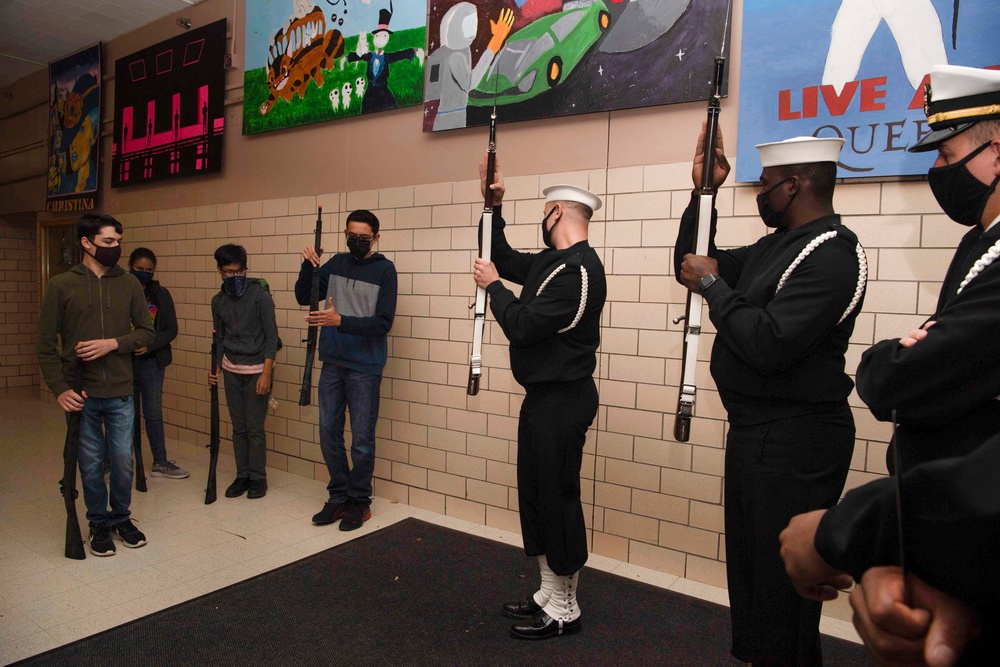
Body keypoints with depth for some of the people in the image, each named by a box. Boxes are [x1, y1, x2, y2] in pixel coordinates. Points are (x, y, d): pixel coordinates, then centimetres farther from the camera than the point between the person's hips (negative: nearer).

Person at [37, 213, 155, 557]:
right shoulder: (61, 285, -2)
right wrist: (59, 388, -9)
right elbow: (46, 343, -1)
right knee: (91, 465, 10)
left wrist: (114, 343, -13)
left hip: (120, 394, 1)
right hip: (80, 396, -1)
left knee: (123, 463, 8)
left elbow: (146, 331, 5)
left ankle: (121, 518, 30)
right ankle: (99, 524, 28)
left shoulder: (128, 284, 2)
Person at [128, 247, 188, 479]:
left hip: (151, 362, 2)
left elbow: (171, 329, 0)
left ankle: (160, 463, 19)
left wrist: (150, 345, -14)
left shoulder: (161, 294, 3)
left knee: (154, 414, 9)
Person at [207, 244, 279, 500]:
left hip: (256, 370, -4)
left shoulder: (260, 295, -10)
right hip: (231, 370, 5)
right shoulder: (218, 301, 6)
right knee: (238, 427, 9)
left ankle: (258, 478, 14)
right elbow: (220, 338, 15)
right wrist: (215, 369, 2)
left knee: (255, 427, 0)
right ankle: (242, 476, 21)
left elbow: (271, 336, -11)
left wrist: (266, 373, -16)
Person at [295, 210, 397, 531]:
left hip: (365, 367, -4)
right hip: (332, 363, 5)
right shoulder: (336, 263, 7)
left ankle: (359, 501, 19)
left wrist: (340, 321, -24)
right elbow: (303, 297, 9)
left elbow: (383, 323, -13)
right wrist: (308, 265, -7)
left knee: (362, 439, 3)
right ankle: (339, 496, 25)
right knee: (329, 433, 10)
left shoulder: (384, 270, -7)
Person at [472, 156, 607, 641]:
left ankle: (564, 610, 18)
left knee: (557, 498, 1)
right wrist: (494, 207, 13)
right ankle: (549, 595, 32)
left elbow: (523, 325, -22)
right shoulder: (552, 261, 10)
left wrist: (493, 285, -8)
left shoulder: (578, 269, -19)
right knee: (537, 495, 17)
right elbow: (506, 259, 23)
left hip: (561, 400, -10)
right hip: (543, 396, 10)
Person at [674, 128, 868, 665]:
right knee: (748, 565, 20)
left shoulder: (833, 255, -17)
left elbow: (770, 344, -27)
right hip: (753, 430, 10)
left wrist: (713, 285, -16)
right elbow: (692, 265, 17)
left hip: (795, 440, -9)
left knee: (782, 579, 2)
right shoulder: (775, 245, 11)